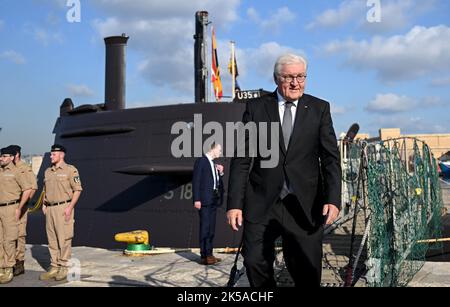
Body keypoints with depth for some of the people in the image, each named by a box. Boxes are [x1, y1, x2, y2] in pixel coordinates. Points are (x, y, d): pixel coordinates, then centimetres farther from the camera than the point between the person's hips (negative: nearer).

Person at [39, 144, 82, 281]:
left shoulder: (70, 170, -5)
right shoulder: (48, 171, 15)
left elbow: (77, 189, -8)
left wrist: (70, 207, -15)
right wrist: (44, 204, 11)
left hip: (64, 207, -7)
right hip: (50, 208, 7)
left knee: (64, 239, -5)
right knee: (52, 239, 9)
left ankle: (64, 269, 3)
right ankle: (54, 268, 17)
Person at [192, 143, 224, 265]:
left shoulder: (214, 164, 18)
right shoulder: (201, 161, -6)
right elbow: (196, 181, -12)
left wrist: (220, 173, 3)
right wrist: (197, 199, -17)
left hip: (213, 200, 8)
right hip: (205, 200, -8)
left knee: (211, 229, 10)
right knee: (205, 228, -8)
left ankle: (209, 254, 15)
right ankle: (204, 256, -5)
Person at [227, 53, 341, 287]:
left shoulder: (319, 108, 7)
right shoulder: (256, 108, 5)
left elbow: (331, 158, 3)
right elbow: (242, 159, 2)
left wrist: (333, 199, -9)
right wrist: (234, 203, -4)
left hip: (304, 205, 0)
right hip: (261, 204, 0)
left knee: (307, 272, 1)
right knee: (256, 263, 1)